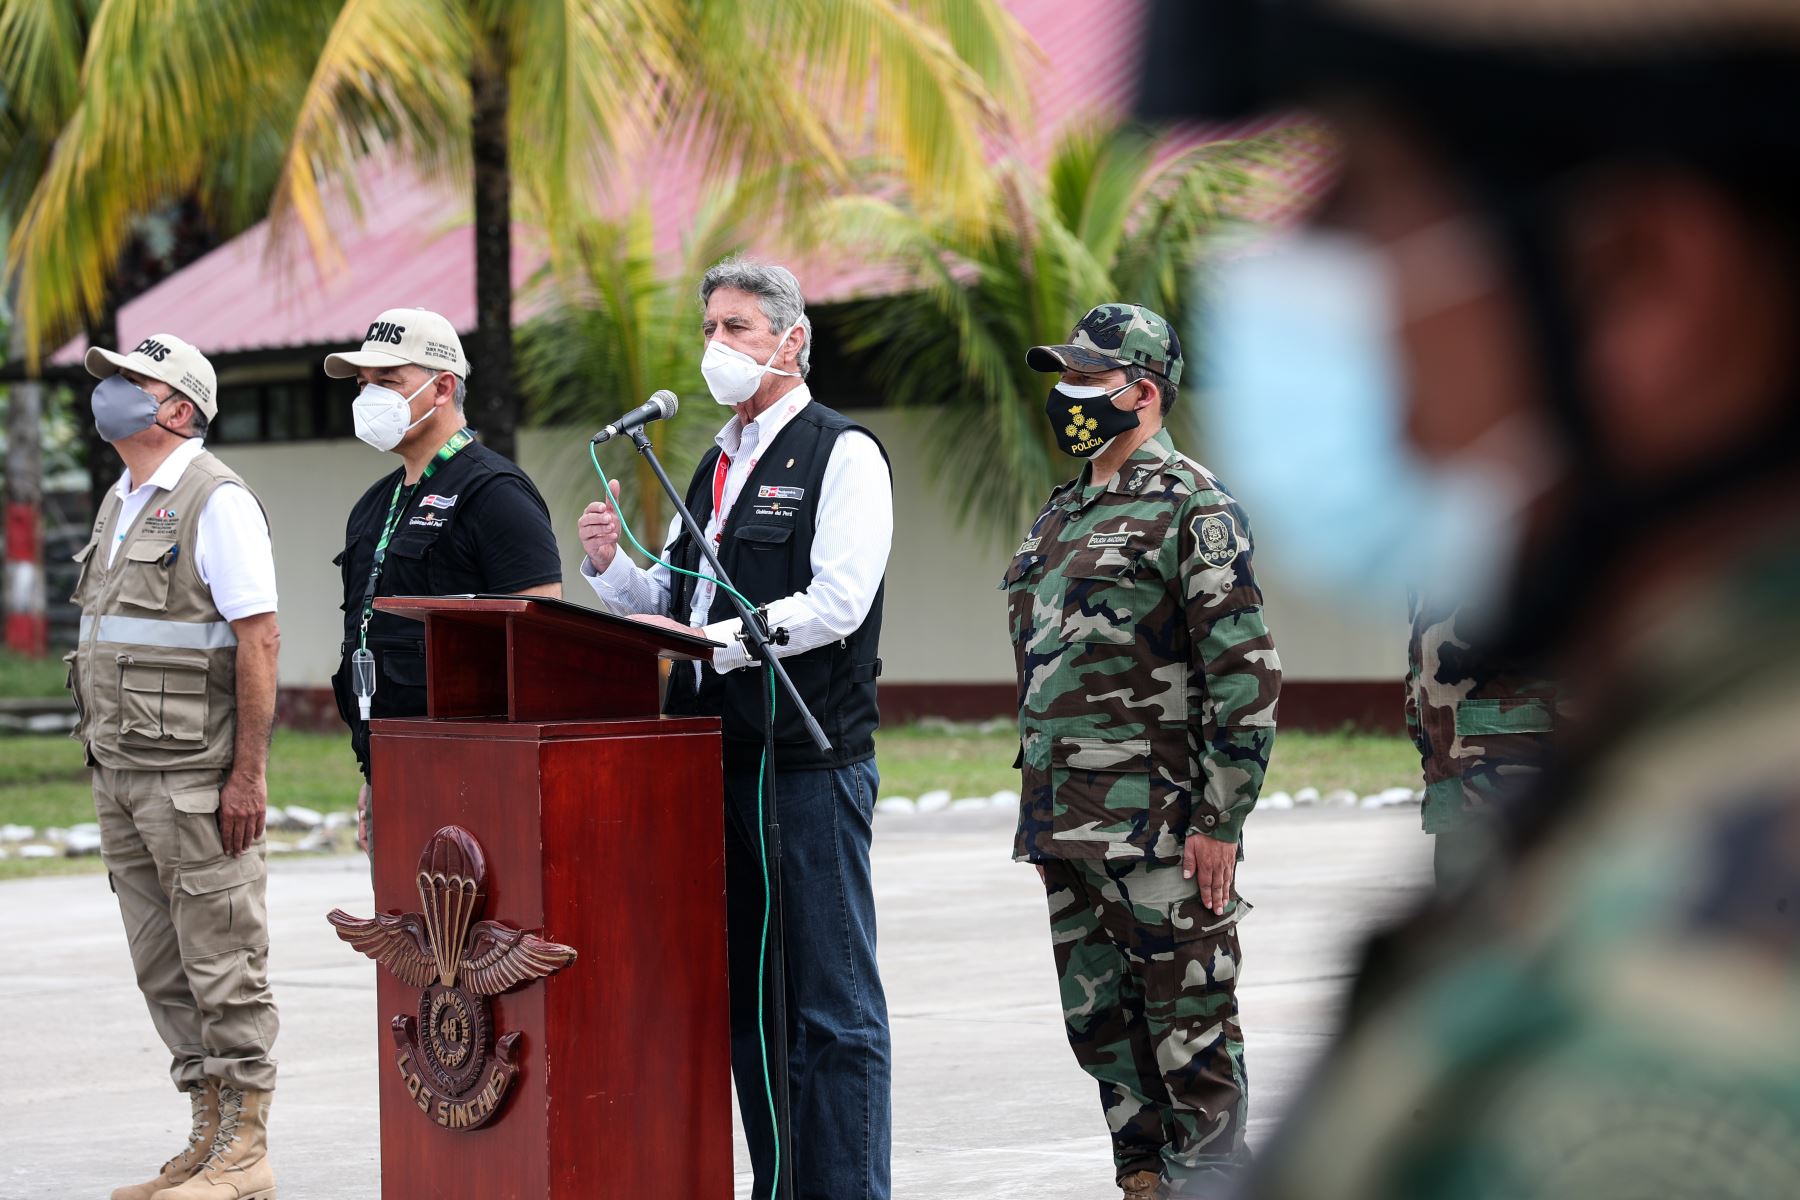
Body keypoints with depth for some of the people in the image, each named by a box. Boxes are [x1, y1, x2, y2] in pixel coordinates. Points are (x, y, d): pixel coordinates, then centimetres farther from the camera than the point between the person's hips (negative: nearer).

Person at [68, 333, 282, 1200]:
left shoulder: (216, 501, -10)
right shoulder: (120, 504, 17)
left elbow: (259, 640, -15)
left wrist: (248, 775, -19)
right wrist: (105, 766, 15)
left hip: (196, 776, -9)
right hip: (122, 772, 9)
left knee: (222, 967, -4)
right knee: (163, 969, 11)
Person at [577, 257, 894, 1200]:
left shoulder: (842, 455, -5)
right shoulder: (716, 463, 20)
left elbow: (835, 603, -16)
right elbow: (671, 602, 22)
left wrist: (708, 641, -20)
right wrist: (610, 566, 1)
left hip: (810, 765, -8)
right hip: (719, 760, 8)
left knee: (830, 999, -6)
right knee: (746, 996, 11)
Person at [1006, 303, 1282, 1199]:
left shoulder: (1193, 509, -9)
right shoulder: (1059, 517, 17)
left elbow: (1247, 678, -13)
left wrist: (1221, 824, -17)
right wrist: (1039, 808, 19)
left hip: (1160, 831, -8)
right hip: (1065, 824, 9)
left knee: (1191, 1041, -3)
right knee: (1103, 1032, 11)